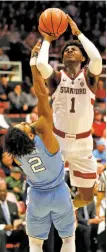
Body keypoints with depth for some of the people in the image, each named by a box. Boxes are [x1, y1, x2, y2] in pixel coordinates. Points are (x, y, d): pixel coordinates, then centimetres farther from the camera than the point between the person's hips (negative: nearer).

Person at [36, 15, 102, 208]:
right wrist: (47, 40, -10)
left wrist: (78, 33, -19)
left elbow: (96, 58, -27)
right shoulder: (56, 78, -6)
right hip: (57, 139, 0)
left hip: (82, 142, 0)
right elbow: (41, 63, -26)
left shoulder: (89, 76, -6)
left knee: (86, 197, 9)